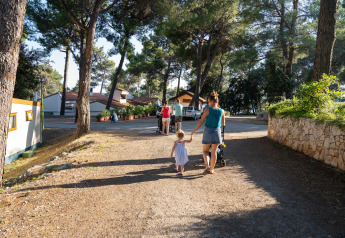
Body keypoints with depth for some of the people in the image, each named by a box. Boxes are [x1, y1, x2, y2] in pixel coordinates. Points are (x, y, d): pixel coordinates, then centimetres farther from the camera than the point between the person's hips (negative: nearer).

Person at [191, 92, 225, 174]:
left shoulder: (208, 109, -11)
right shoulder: (221, 111, 0)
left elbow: (201, 122, -9)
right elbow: (223, 124, 10)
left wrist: (194, 131, 1)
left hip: (208, 131, -3)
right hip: (217, 131, 3)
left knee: (205, 151, 13)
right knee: (214, 152, 12)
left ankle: (207, 166, -6)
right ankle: (211, 169, 21)